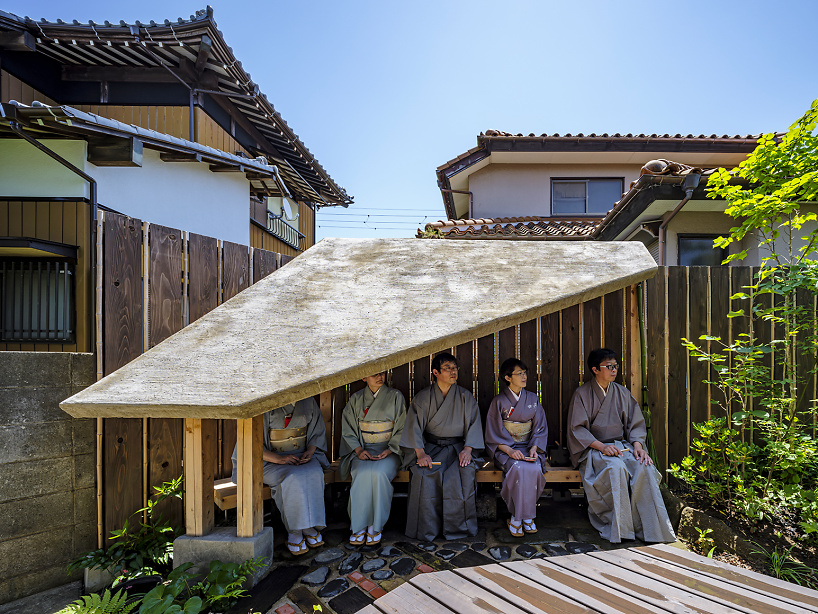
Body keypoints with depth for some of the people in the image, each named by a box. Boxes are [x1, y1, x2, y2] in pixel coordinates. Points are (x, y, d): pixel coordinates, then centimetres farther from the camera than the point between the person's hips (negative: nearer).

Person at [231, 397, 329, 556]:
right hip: (270, 459, -3)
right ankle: (295, 530, -15)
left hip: (302, 456, 3)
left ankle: (297, 531, -16)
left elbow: (318, 431, 9)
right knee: (292, 480, -33)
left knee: (313, 475, -29)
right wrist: (279, 459, -23)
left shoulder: (308, 401, 1)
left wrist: (309, 451, -10)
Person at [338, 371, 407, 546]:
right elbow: (348, 430, 6)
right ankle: (359, 525, -12)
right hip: (362, 449, 2)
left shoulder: (395, 396, 2)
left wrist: (389, 450, -12)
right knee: (362, 474, -29)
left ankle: (375, 526, -12)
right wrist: (359, 450, -10)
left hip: (389, 449, -1)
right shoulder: (356, 399, 7)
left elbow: (402, 429, 1)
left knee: (378, 473, -31)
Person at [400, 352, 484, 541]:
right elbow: (414, 427, -5)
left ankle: (458, 527, -9)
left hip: (457, 447, 1)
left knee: (465, 473, -28)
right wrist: (421, 453, -18)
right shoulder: (422, 397, 2)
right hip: (430, 447, 0)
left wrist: (467, 449, -14)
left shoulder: (465, 397, 6)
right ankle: (427, 529, -9)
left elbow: (474, 424, 1)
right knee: (424, 475, -28)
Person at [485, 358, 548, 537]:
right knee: (519, 469, -32)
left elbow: (540, 428, 5)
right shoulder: (498, 401, -2)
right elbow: (494, 434, -5)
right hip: (505, 448, -2)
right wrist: (510, 450, -20)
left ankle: (517, 517, -10)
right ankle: (526, 516, -12)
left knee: (534, 469, -28)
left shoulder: (533, 399, 7)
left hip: (529, 447, 3)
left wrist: (534, 448, -13)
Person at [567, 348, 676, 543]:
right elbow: (577, 428, -7)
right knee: (616, 468, -33)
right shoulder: (583, 393, -3)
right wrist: (602, 446, -19)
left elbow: (636, 423, 11)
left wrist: (637, 445, -9)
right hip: (593, 448, -4)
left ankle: (650, 528, -16)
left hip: (622, 445, 4)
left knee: (644, 468, -25)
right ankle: (619, 528, -21)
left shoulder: (622, 392, 11)